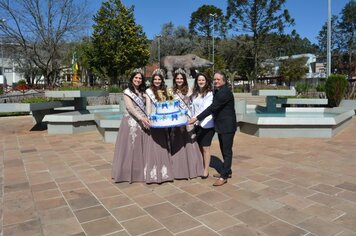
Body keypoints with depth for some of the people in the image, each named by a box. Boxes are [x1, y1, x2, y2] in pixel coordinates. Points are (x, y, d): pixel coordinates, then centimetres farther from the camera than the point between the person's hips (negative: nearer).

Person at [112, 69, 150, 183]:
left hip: (142, 122, 4)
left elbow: (146, 106, 9)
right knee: (129, 146, -1)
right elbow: (130, 107, -14)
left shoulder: (143, 92, 14)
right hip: (131, 121, -4)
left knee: (141, 146, 6)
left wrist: (146, 118, -10)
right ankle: (128, 172, 8)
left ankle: (141, 171, 14)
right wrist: (141, 118, -25)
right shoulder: (127, 92, -1)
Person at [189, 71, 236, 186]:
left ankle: (223, 176, 5)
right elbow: (214, 107, 13)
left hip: (227, 126, -9)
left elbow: (213, 107, -26)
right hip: (221, 125, 9)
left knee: (227, 151, -2)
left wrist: (197, 118, -26)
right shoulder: (217, 91, 11)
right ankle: (227, 171, 30)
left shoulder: (225, 92, -20)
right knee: (224, 150, 17)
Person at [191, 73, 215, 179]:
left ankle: (206, 170, 10)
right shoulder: (194, 94, 12)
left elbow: (206, 108, -16)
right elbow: (193, 107, 14)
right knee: (199, 147, 9)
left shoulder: (209, 93, -7)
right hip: (196, 124, 5)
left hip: (206, 123, -5)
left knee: (205, 148, -1)